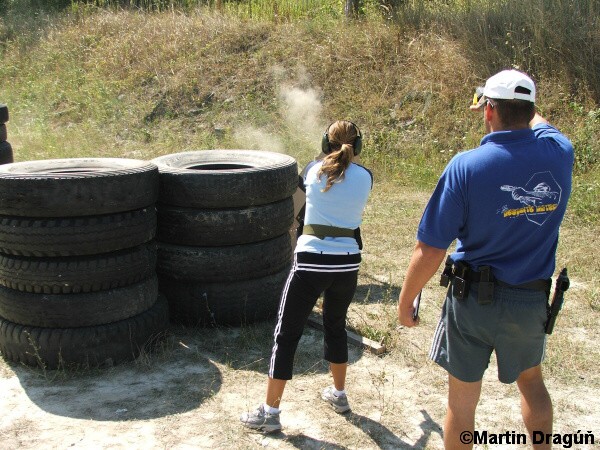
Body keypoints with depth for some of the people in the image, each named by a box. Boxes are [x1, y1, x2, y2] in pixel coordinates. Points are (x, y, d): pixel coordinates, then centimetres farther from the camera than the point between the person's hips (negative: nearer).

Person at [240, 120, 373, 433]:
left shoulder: (313, 170, 1)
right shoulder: (365, 177, 3)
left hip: (311, 262, -3)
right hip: (347, 263, 3)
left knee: (286, 335, 5)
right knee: (335, 327, 25)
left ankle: (270, 412, 9)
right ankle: (338, 394, 39)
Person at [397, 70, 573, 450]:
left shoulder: (467, 166, -20)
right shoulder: (559, 153, -10)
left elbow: (430, 250, -18)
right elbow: (539, 125, 19)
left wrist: (405, 302, -6)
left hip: (474, 298, -3)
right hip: (532, 300, 4)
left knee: (462, 398, 14)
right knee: (531, 380, 29)